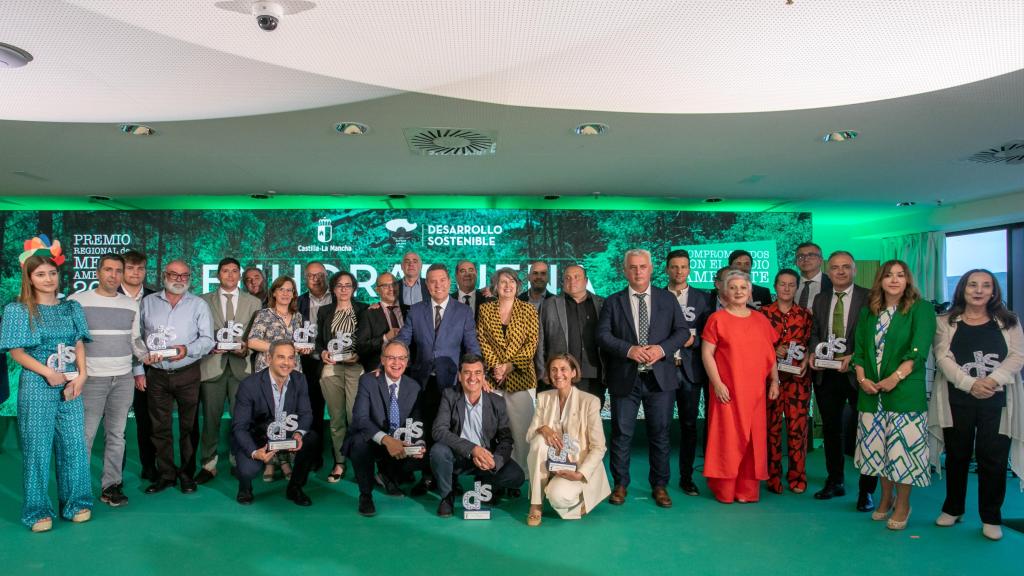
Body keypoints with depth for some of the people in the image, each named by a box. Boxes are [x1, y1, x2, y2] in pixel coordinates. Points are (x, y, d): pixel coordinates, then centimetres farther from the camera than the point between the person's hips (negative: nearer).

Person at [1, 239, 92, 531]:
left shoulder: (71, 308, 9)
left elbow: (79, 344, 7)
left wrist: (81, 376, -7)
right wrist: (48, 373, -15)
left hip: (70, 385, 3)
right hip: (36, 386, -3)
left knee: (74, 445, 5)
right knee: (37, 449, 3)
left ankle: (75, 503, 19)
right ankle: (38, 511, 16)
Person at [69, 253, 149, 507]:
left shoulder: (130, 305, 11)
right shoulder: (77, 301, -2)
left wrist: (146, 355, 0)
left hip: (124, 379, 4)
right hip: (91, 379, -4)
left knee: (116, 435, 8)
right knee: (85, 436, -2)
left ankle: (111, 486, 16)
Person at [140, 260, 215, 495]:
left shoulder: (199, 305, 3)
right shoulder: (148, 302, 9)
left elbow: (207, 340, -2)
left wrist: (187, 349, -19)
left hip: (187, 373, -1)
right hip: (157, 374, 2)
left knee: (188, 426, 4)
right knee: (160, 427, 7)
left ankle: (187, 474, 15)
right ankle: (165, 474, 18)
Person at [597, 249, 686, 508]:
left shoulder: (668, 299, 8)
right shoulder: (613, 302, 5)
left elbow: (682, 331, 3)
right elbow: (603, 335, -3)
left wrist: (662, 349, -14)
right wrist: (629, 350, -17)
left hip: (660, 377, 1)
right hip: (625, 377, -1)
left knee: (660, 434, 8)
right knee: (621, 434, 5)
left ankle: (659, 486, 22)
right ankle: (620, 484, 20)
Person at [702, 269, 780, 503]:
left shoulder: (761, 320, 11)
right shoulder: (717, 319, -2)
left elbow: (770, 353, 14)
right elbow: (707, 354, -5)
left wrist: (774, 381, 7)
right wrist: (717, 384, -12)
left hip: (755, 392, 4)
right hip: (727, 391, -4)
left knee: (753, 439, 7)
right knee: (727, 438, 1)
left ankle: (748, 490, 20)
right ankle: (724, 490, 13)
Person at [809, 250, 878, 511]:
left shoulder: (868, 298, -5)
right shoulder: (820, 299, 10)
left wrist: (854, 357, -20)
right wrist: (813, 352, -5)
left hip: (857, 372, -4)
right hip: (826, 374, 5)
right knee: (831, 430, 14)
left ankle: (866, 490, 13)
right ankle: (835, 482, 27)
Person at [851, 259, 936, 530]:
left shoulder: (921, 309, -1)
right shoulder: (868, 312, 13)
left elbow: (918, 350, -11)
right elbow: (859, 349, 10)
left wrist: (895, 378, -18)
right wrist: (862, 378, -4)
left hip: (905, 392, -4)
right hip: (871, 392, 4)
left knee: (903, 448, -2)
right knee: (878, 447, 11)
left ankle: (903, 504, 15)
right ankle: (886, 497, 28)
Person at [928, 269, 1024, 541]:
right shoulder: (946, 322, 5)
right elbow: (943, 358, -6)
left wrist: (992, 380, -18)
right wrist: (970, 384, -19)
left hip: (997, 401, 0)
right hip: (957, 401, 0)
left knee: (993, 459, 1)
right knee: (957, 456, 10)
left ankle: (991, 517, 15)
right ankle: (952, 509, 25)